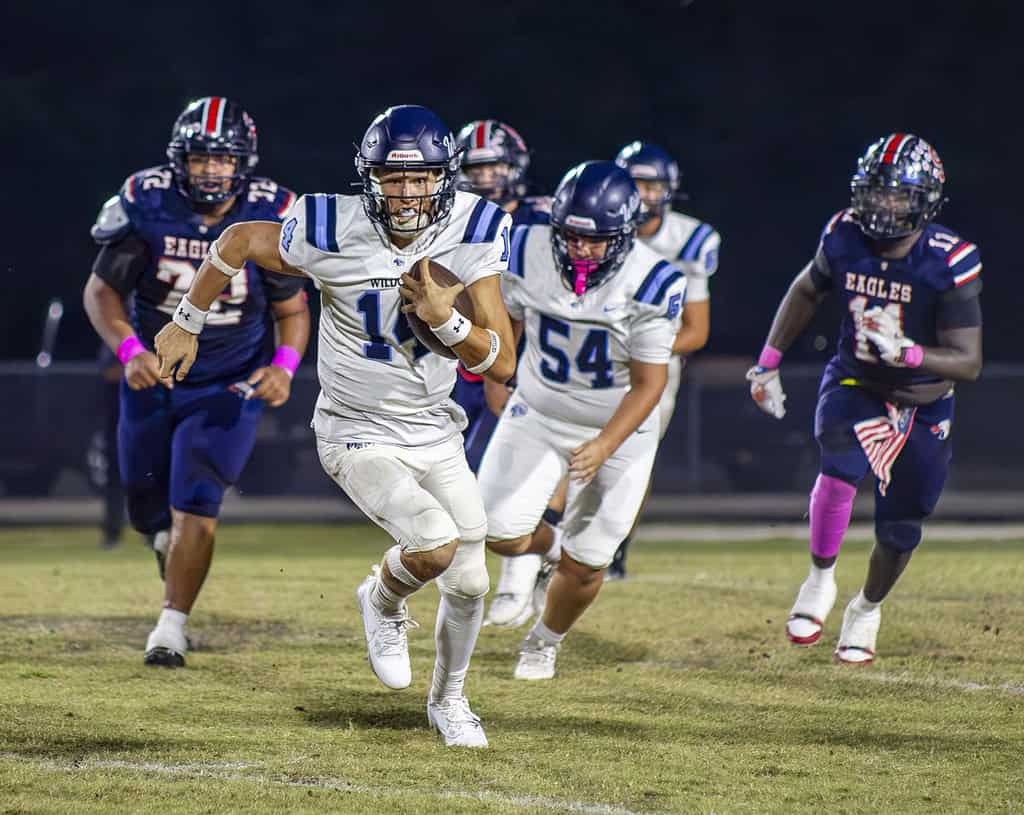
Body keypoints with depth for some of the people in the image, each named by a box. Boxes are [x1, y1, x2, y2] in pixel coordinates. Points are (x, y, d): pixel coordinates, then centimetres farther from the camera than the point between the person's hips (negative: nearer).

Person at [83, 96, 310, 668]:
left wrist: (284, 366, -22)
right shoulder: (147, 204, -17)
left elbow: (292, 308, -4)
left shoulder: (270, 218, -15)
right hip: (155, 378, 2)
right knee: (150, 509, 14)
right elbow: (102, 290, -9)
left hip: (230, 385, -2)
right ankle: (173, 542, 50)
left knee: (194, 507, -15)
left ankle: (172, 626, -6)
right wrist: (130, 350, -26)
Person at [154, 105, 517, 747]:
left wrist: (446, 319, -32)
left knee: (468, 582, 8)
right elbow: (239, 241, -1)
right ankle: (383, 601, 12)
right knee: (436, 543, -25)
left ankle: (449, 700, 38)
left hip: (437, 435, 4)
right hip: (359, 437, -4)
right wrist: (187, 325, 9)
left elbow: (503, 363, -14)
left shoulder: (473, 232, -14)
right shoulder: (333, 234, -21)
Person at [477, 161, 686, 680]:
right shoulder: (528, 253, -17)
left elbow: (648, 383, -19)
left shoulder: (648, 285, -26)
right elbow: (506, 321, 6)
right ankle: (545, 547, 28)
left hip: (617, 427, -2)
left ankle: (545, 642, 33)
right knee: (500, 533, -9)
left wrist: (604, 447, -30)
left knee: (585, 564, 2)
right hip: (538, 414, 2)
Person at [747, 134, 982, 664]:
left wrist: (906, 352, -40)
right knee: (841, 467, -30)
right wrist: (768, 362, 7)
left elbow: (968, 363, -24)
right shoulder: (844, 238, -14)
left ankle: (868, 609, 37)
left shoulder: (950, 264, -24)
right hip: (854, 385, 1)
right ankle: (820, 579, -7)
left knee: (900, 529, 7)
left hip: (923, 405, -1)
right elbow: (807, 291, 9)